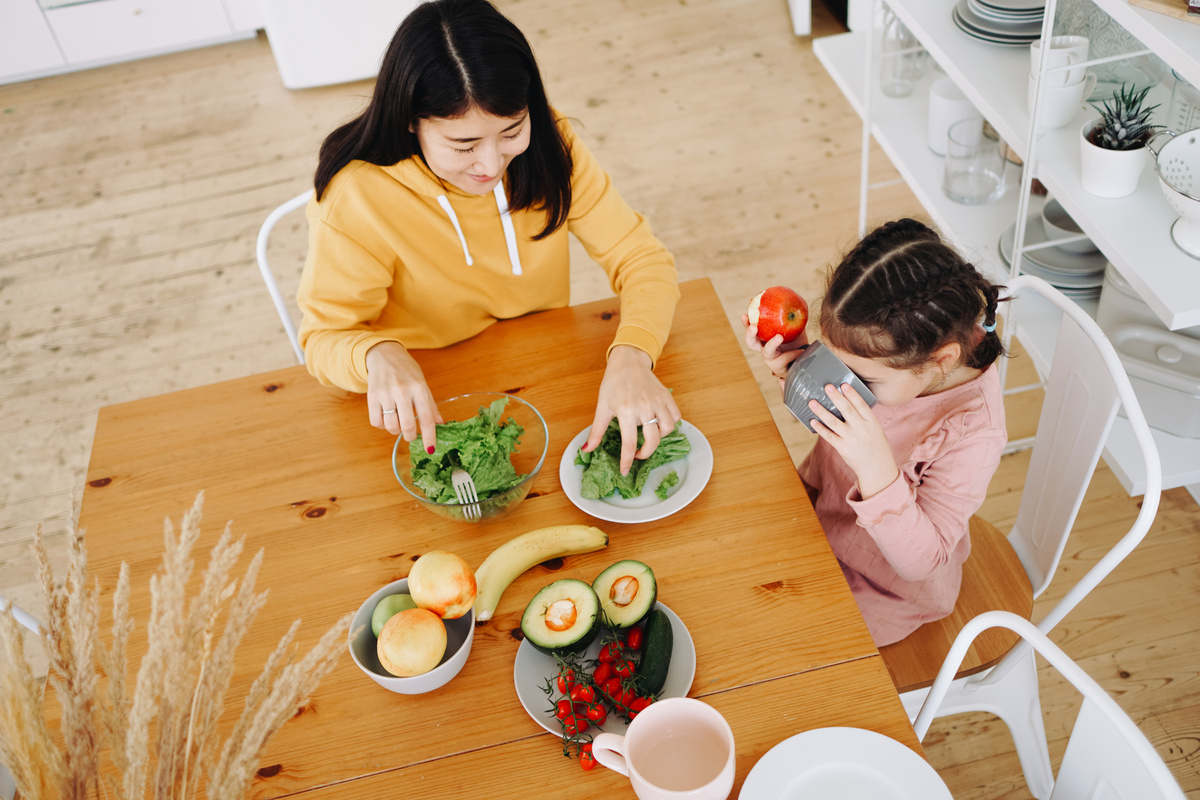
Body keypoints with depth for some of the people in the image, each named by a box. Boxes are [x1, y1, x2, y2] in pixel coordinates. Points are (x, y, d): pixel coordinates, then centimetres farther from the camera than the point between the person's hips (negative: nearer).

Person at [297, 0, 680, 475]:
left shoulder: (549, 144, -13)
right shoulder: (355, 198, -23)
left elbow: (642, 259, -12)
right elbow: (324, 336, -14)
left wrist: (631, 356, -33)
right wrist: (377, 356, -39)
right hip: (430, 409, -1)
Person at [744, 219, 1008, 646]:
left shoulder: (971, 436, -37)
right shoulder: (894, 350, -20)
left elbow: (920, 561, -31)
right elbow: (828, 417, 2)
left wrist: (876, 467, -47)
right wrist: (795, 369, -20)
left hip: (886, 593, -5)